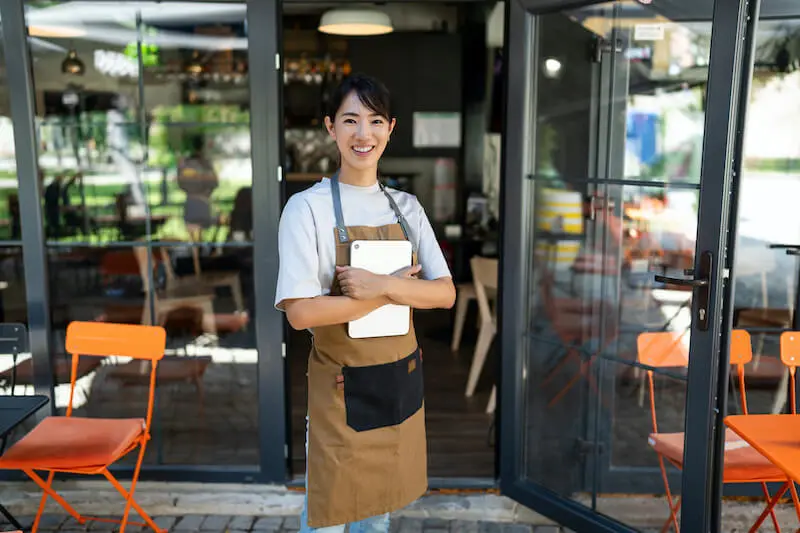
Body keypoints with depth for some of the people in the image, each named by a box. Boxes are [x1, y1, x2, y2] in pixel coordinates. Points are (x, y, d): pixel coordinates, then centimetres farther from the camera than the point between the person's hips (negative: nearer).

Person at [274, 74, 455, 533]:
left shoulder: (406, 207, 2)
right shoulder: (307, 207, -12)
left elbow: (445, 293, -4)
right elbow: (301, 311, -20)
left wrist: (380, 285, -21)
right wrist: (394, 291, -19)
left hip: (401, 381, 5)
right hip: (341, 387, -4)